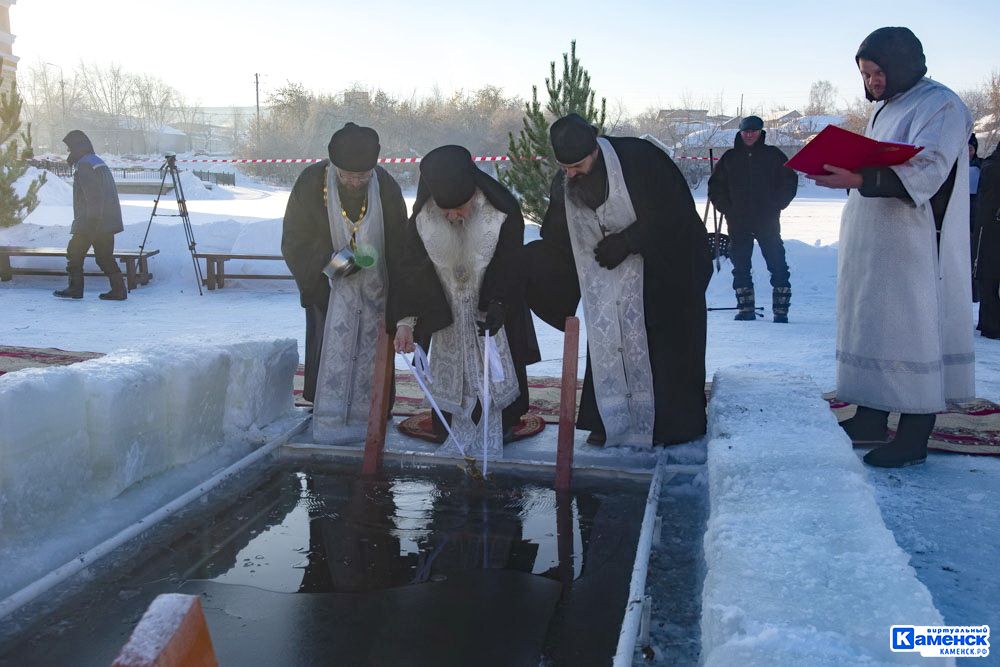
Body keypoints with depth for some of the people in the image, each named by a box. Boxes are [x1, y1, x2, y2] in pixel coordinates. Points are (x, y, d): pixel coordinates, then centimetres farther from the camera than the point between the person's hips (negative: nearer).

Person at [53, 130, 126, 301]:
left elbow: (93, 197, -21)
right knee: (105, 256, 9)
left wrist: (92, 221, -21)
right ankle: (119, 290, 3)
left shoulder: (84, 166, -11)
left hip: (91, 223, -9)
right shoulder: (100, 163, 18)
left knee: (74, 253, 5)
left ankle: (75, 288, 9)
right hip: (109, 221, 9)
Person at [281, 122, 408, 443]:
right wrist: (316, 283, -16)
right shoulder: (311, 182, -15)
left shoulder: (386, 188, -10)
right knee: (332, 347, -6)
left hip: (374, 286, 2)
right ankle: (329, 418, 1)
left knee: (369, 350, 4)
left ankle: (364, 416, 13)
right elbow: (294, 241, -7)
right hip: (330, 284, -2)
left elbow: (398, 244, 0)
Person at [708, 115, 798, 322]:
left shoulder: (773, 155, 6)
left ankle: (781, 310, 0)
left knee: (777, 265, -5)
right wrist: (727, 209, 3)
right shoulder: (730, 158, 9)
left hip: (768, 221, -2)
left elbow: (790, 181, 8)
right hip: (738, 223, 2)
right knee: (740, 266, 5)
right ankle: (746, 309, 15)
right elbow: (715, 186, 14)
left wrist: (776, 205, -2)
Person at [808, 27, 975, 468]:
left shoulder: (939, 105, -9)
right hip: (871, 248, 9)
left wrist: (859, 179, -34)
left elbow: (924, 173, -23)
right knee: (870, 326, 12)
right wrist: (842, 168, 8)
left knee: (912, 328, -5)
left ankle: (914, 437, 2)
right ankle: (871, 419, 22)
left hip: (913, 249, -9)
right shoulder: (884, 108, 18)